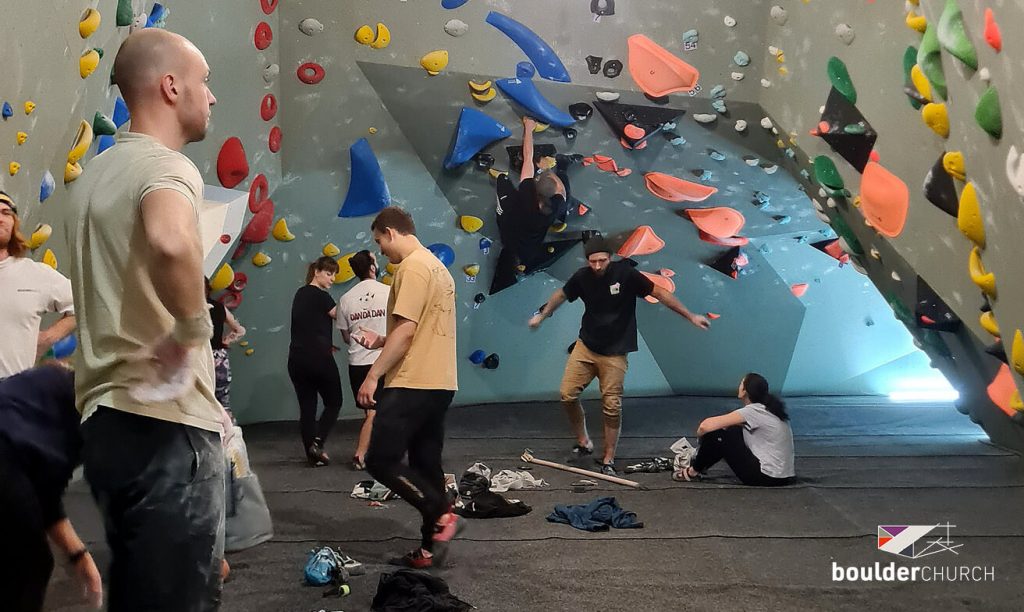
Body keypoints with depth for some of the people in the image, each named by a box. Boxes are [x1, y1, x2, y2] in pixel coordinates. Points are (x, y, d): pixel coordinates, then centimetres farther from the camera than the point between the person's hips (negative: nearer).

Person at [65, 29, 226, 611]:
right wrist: (196, 325, -23)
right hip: (165, 422, -9)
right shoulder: (166, 165, -14)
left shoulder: (98, 171, 16)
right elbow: (171, 243, -38)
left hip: (107, 415, 10)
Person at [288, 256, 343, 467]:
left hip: (297, 359, 7)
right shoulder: (321, 296, -10)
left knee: (306, 407, 8)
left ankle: (313, 455, 10)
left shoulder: (300, 294, 14)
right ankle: (317, 442, -6)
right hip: (319, 359, -7)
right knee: (333, 403, 9)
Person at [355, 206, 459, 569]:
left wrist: (373, 375, -16)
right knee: (425, 466, 11)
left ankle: (441, 514, -9)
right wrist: (381, 342, 18)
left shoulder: (412, 268, -12)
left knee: (381, 460, -7)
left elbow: (406, 329, -19)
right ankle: (427, 550, 14)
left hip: (412, 384, -10)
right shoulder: (437, 267, 19)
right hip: (439, 384, 10)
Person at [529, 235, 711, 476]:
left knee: (611, 407, -3)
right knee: (567, 395, -5)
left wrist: (690, 316, -7)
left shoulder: (625, 273, -16)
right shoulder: (582, 277, -7)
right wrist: (542, 315, 21)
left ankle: (608, 460, 11)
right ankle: (584, 443, 17)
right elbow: (561, 295, 14)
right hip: (585, 347, 3)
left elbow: (659, 293, -9)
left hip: (614, 353, -3)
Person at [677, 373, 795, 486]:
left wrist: (700, 433, 3)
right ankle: (699, 465, 29)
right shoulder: (768, 408, 9)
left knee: (715, 435, -5)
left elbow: (706, 425, -20)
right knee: (732, 431, 20)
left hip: (768, 478, -9)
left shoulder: (753, 411, -16)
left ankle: (693, 472, 15)